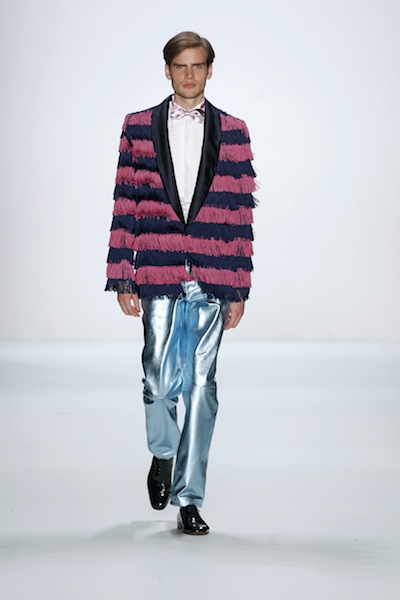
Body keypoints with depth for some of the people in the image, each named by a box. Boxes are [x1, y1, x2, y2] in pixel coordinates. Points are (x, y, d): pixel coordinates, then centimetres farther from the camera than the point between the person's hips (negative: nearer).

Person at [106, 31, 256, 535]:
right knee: (160, 380, -7)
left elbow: (241, 214, 7)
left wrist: (239, 290, 3)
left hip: (212, 280, 0)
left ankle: (189, 499, 10)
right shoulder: (139, 128, 9)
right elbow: (125, 207, 6)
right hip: (158, 276, 0)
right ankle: (163, 452, 26)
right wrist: (122, 279, 0)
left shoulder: (232, 132, 8)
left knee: (200, 387, 1)